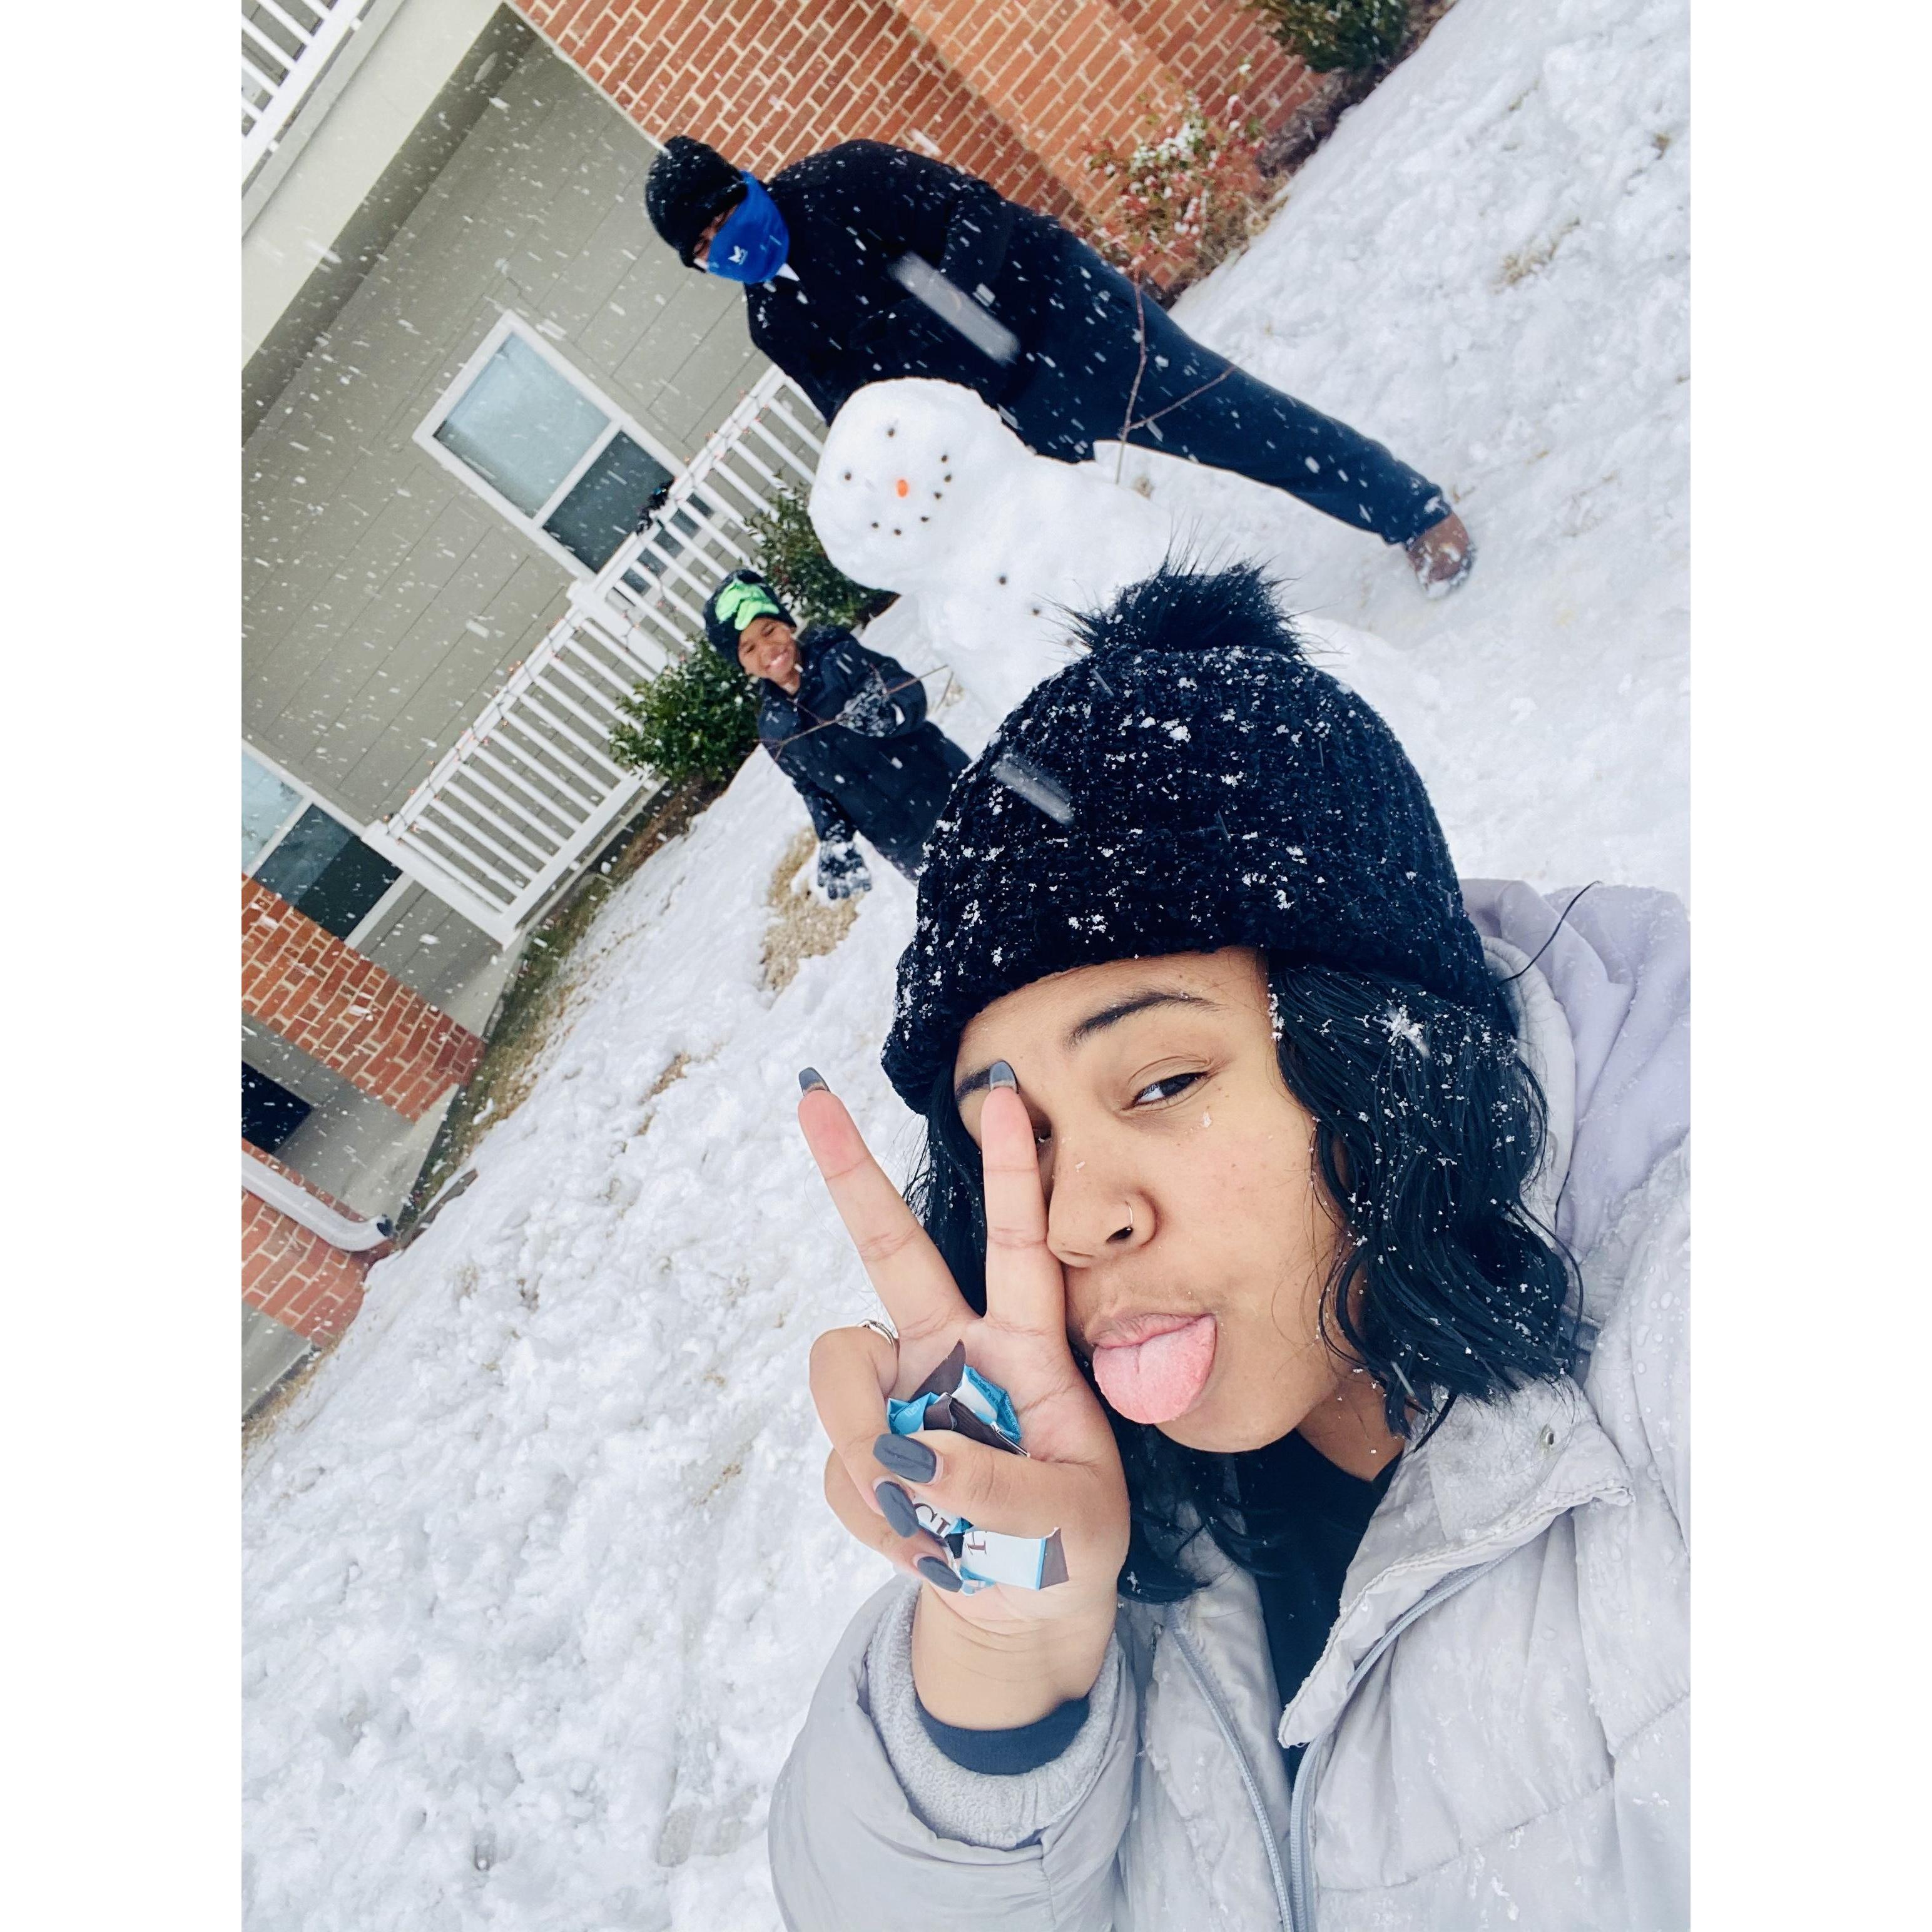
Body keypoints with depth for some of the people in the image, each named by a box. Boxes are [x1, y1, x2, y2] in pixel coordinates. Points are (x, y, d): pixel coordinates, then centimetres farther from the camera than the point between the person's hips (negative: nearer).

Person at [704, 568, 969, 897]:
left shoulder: (836, 657, -8)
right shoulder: (775, 731, 3)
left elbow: (909, 689, -17)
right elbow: (814, 792, 10)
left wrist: (889, 711, -40)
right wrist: (835, 842, -6)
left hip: (954, 797, -3)